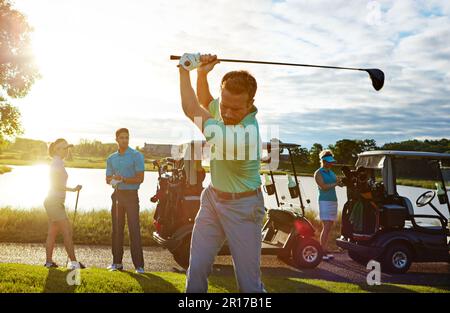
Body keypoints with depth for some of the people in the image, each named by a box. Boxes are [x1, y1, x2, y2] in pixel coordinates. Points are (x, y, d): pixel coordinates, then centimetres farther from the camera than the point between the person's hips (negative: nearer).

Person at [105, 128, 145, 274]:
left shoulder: (136, 156, -4)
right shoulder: (111, 158, 13)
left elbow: (140, 178, -9)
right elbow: (108, 179, 15)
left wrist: (123, 179, -18)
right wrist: (113, 180, -8)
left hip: (131, 195, -5)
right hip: (117, 195, 5)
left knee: (134, 229, -9)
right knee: (117, 229, 8)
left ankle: (139, 265, -8)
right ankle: (117, 262, 16)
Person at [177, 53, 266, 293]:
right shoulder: (225, 108, -7)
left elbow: (191, 109, -21)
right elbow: (203, 101, 21)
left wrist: (185, 70, -8)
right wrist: (202, 73, 3)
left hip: (242, 207, -7)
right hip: (212, 198, 7)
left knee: (249, 281, -5)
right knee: (196, 269, 2)